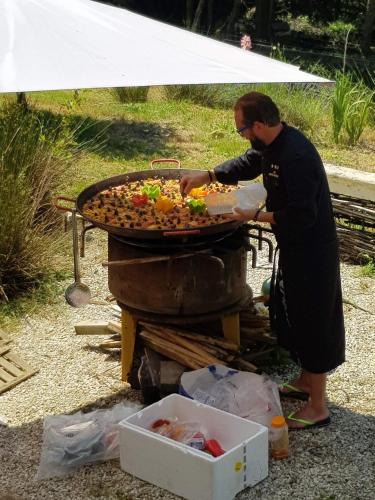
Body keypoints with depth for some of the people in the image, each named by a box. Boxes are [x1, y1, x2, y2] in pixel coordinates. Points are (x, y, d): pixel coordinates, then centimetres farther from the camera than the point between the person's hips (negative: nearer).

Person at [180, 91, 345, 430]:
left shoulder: (296, 157, -30)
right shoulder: (271, 145, 2)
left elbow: (301, 216, -30)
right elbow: (246, 164, 22)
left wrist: (256, 217, -20)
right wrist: (206, 177, 13)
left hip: (312, 253, -10)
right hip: (293, 248, 10)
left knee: (313, 324, 1)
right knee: (293, 316, 23)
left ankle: (318, 408, 15)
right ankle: (306, 382, 42)